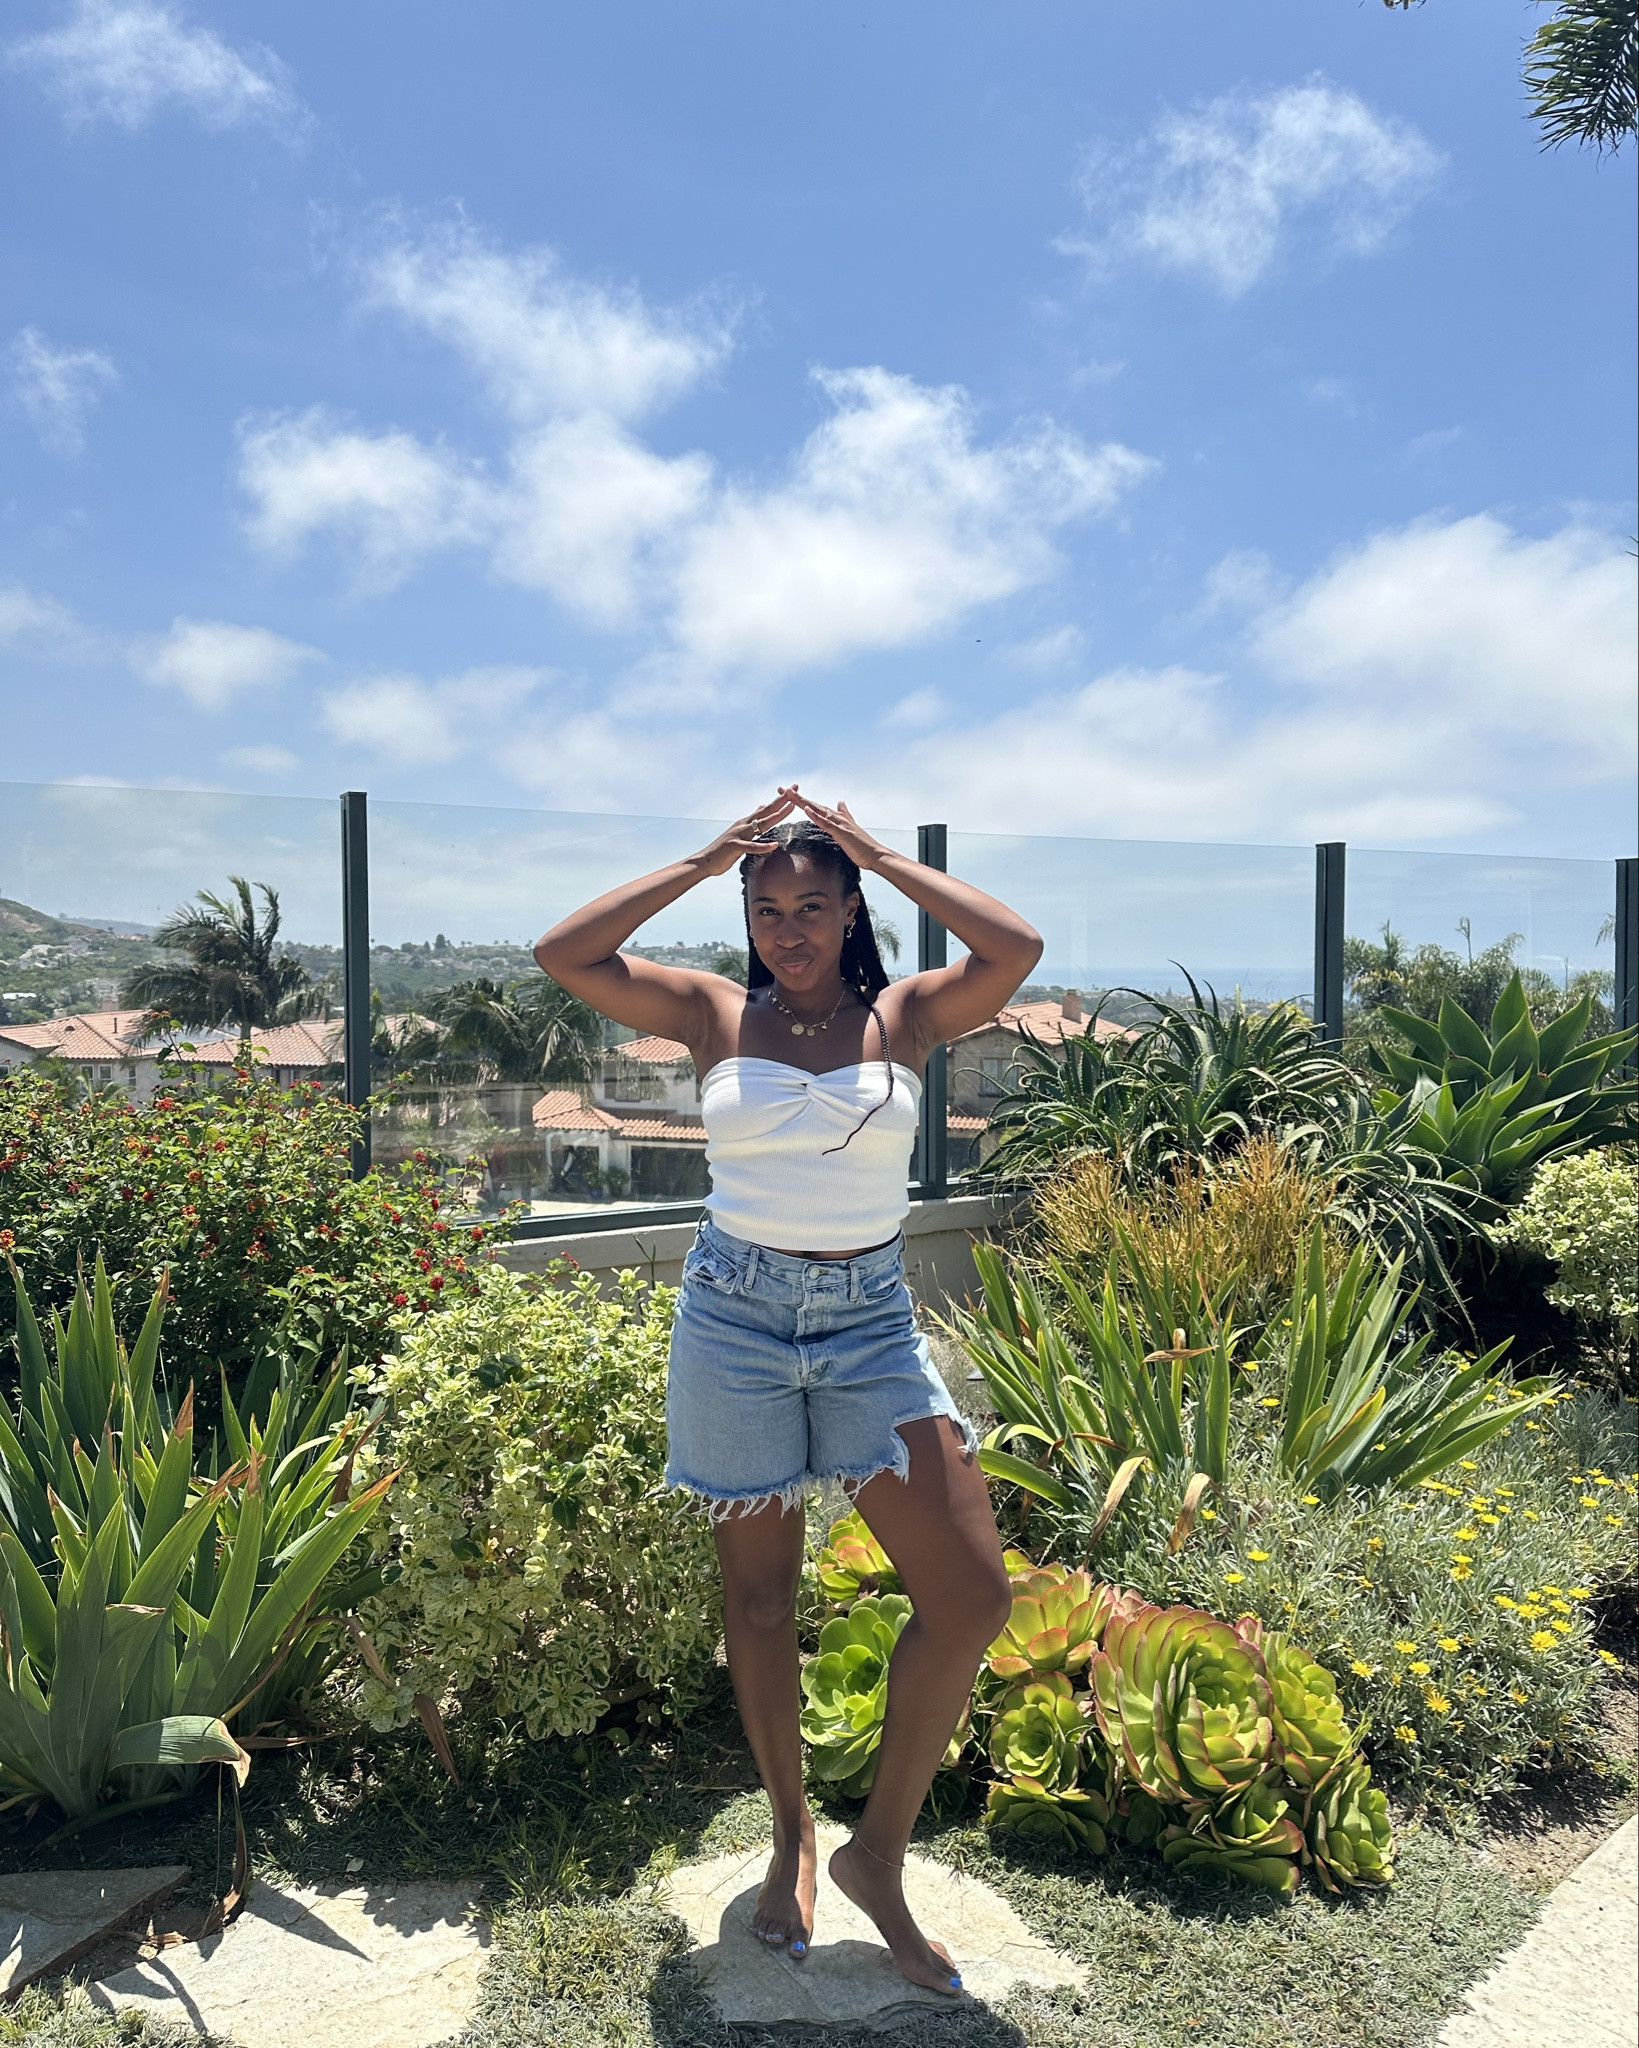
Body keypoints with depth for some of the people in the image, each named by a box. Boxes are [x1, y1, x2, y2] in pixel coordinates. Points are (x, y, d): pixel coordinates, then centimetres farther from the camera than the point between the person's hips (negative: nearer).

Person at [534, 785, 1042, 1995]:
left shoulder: (905, 1016, 1)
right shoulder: (716, 1016, 1)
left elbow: (1017, 951, -16)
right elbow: (563, 956, -8)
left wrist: (878, 854, -9)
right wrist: (706, 859, -8)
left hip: (872, 1318, 1)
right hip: (738, 1310, 0)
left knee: (974, 1596, -5)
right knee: (759, 1595, 13)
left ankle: (879, 1852, 16)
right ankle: (793, 1836, 36)